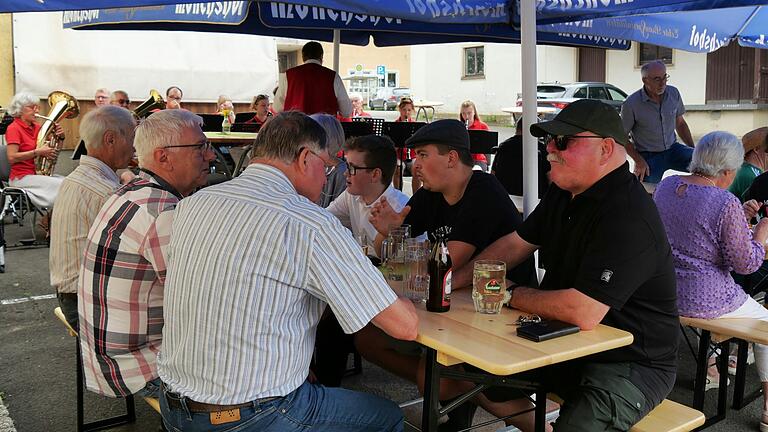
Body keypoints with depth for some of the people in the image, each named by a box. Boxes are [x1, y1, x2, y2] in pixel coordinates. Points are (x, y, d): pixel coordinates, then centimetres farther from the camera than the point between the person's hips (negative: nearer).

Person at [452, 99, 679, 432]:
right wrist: (454, 280, 1)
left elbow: (583, 312, -33)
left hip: (632, 363, -9)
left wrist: (514, 296, -17)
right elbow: (515, 244, 13)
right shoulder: (563, 193, 4)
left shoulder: (628, 217, -27)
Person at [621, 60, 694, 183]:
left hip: (672, 149, 4)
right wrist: (639, 160, -16)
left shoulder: (674, 93, 0)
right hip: (648, 157, -4)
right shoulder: (631, 104, -15)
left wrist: (693, 149, 4)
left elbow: (680, 123, 13)